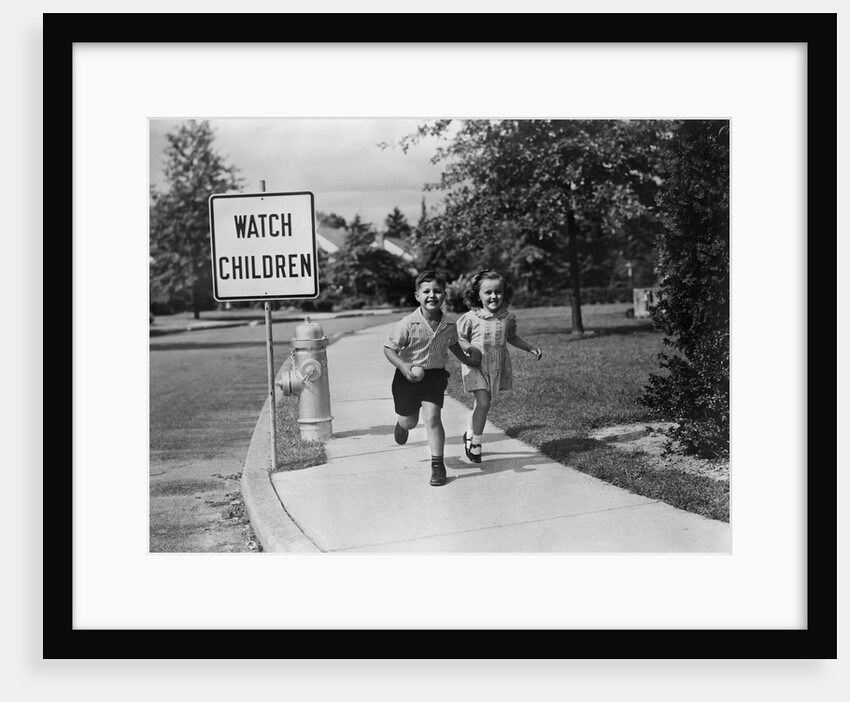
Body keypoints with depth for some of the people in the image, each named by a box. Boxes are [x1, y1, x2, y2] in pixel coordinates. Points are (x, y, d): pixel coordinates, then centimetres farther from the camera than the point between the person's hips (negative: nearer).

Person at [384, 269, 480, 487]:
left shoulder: (449, 325, -8)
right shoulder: (407, 324, -21)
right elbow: (389, 348, -16)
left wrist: (465, 358, 14)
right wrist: (403, 366, -29)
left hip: (435, 374, 1)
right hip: (409, 376, -1)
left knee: (432, 417, -13)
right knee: (409, 421, 12)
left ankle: (438, 464, -1)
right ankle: (402, 423, 52)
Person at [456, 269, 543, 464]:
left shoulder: (508, 318, -1)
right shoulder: (470, 318, -12)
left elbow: (511, 337, 16)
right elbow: (458, 338, -2)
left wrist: (531, 348, 11)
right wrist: (467, 347, -21)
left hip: (498, 366, 4)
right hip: (475, 366, -4)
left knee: (481, 403, 14)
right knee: (483, 402, -15)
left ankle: (470, 434, 38)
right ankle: (476, 444, 1)